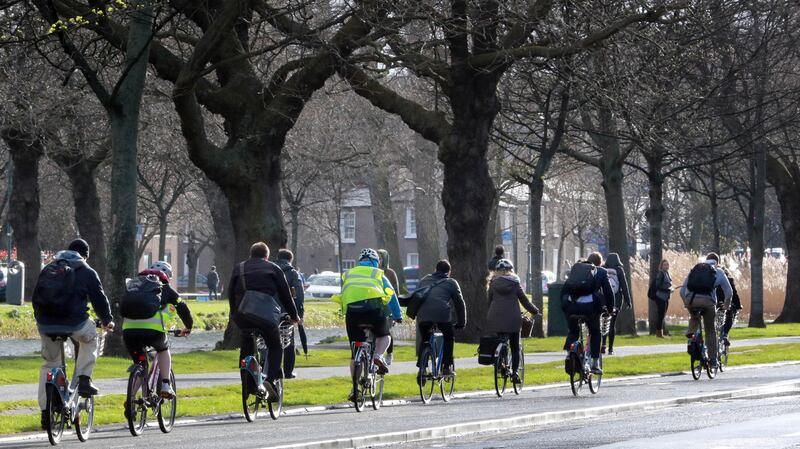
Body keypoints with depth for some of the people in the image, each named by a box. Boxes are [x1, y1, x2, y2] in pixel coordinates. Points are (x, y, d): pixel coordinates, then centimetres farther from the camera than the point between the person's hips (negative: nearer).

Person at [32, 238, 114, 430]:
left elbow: (35, 297, 22)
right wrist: (107, 321, 24)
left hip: (46, 324, 3)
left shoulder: (48, 269, 18)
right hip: (74, 323, -3)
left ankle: (45, 412, 13)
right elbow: (99, 299, 7)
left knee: (49, 364, 17)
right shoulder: (87, 272, 6)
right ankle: (84, 380, 14)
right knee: (90, 339, 29)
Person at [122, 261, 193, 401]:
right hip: (154, 330, -2)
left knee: (138, 363, 23)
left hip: (129, 330, 3)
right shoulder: (166, 290, 21)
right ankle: (165, 385, 17)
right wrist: (188, 326, 42)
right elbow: (183, 309, 24)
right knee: (163, 349, 30)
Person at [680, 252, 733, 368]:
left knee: (695, 316, 36)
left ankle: (690, 331, 7)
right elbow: (729, 291, 21)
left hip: (690, 300, 2)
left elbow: (682, 290, 27)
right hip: (707, 301, -2)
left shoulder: (695, 269, 28)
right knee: (710, 331, 13)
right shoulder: (718, 271, 22)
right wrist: (726, 305, 36)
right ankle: (713, 360, 12)